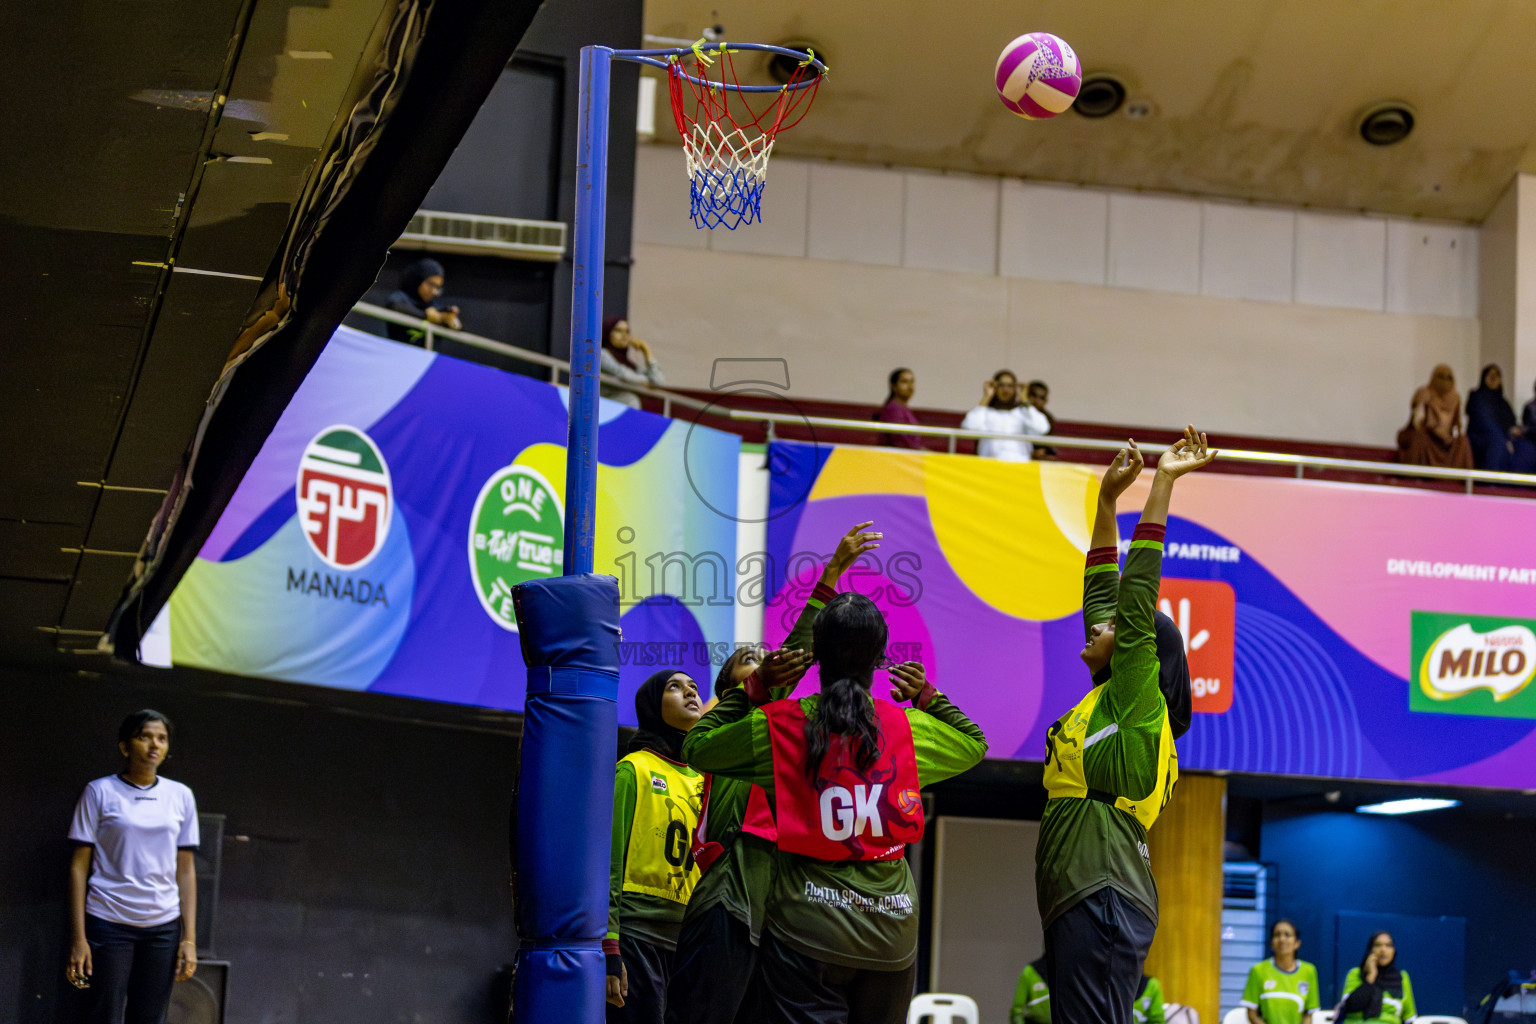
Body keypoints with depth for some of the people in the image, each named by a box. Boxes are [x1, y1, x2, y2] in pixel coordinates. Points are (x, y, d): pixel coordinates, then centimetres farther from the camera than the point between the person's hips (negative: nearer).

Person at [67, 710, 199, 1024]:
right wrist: (78, 938, -6)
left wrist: (189, 938, 5)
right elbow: (79, 866, 0)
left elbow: (185, 869, 11)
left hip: (163, 927, 3)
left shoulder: (180, 796, 9)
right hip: (109, 924, -3)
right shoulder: (100, 792, 0)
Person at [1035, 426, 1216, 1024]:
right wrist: (1107, 498, 28)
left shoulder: (1135, 698, -1)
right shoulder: (1106, 700, 21)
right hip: (1078, 899, 9)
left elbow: (1137, 593, -9)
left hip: (1105, 896, -9)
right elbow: (1102, 589, 26)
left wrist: (1163, 484, -8)